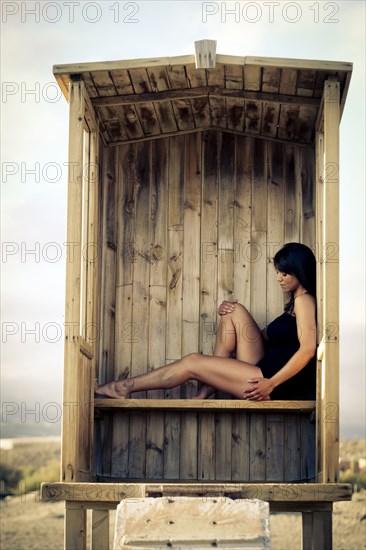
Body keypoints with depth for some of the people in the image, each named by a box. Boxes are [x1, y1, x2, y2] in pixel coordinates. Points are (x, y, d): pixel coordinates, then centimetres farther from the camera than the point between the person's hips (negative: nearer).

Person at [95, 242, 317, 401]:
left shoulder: (304, 300, -8)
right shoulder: (297, 301, 22)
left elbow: (308, 349, -21)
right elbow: (274, 340, 21)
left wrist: (271, 383, -24)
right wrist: (230, 312, 9)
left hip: (281, 386, -9)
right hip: (266, 371, 9)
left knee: (193, 363, -8)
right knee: (236, 312, 5)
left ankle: (122, 388, 3)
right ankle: (207, 389, -1)